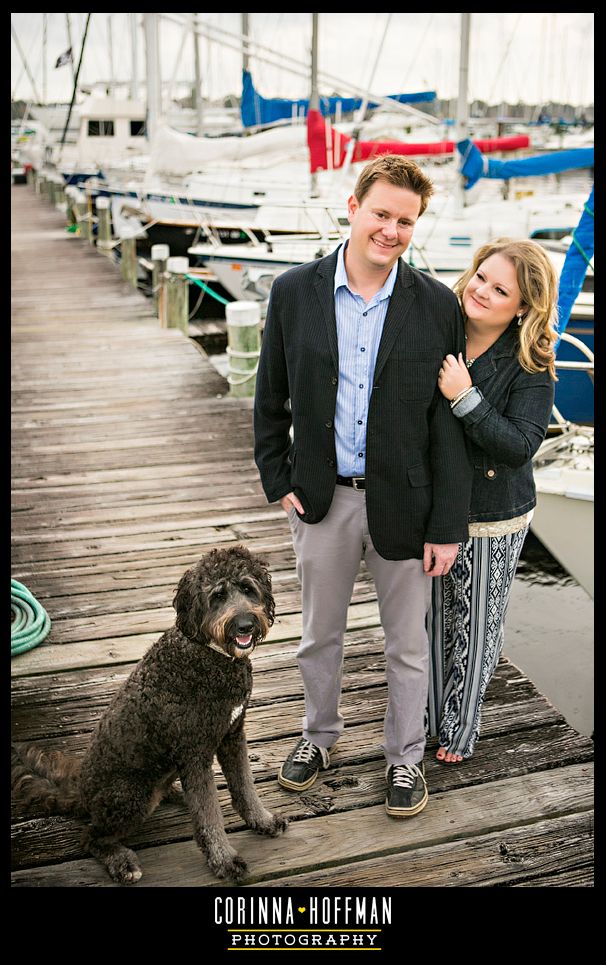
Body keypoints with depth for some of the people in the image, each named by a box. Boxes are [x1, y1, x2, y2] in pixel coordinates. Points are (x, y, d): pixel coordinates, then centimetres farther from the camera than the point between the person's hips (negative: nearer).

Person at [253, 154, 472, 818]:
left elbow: (449, 422, -7)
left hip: (403, 501, -1)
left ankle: (405, 755, 38)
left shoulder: (436, 306, -8)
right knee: (320, 634, 19)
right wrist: (278, 482, 1)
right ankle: (319, 733, 45)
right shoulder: (294, 291, -4)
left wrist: (447, 525, -9)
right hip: (322, 497, 1)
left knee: (407, 644, 15)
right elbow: (271, 397, 5)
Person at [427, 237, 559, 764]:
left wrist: (466, 398, -30)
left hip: (491, 521, -3)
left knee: (475, 629, 14)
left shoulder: (531, 365, -14)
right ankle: (425, 717, 37)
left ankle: (459, 729, 35)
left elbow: (520, 447, -22)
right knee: (429, 621, 16)